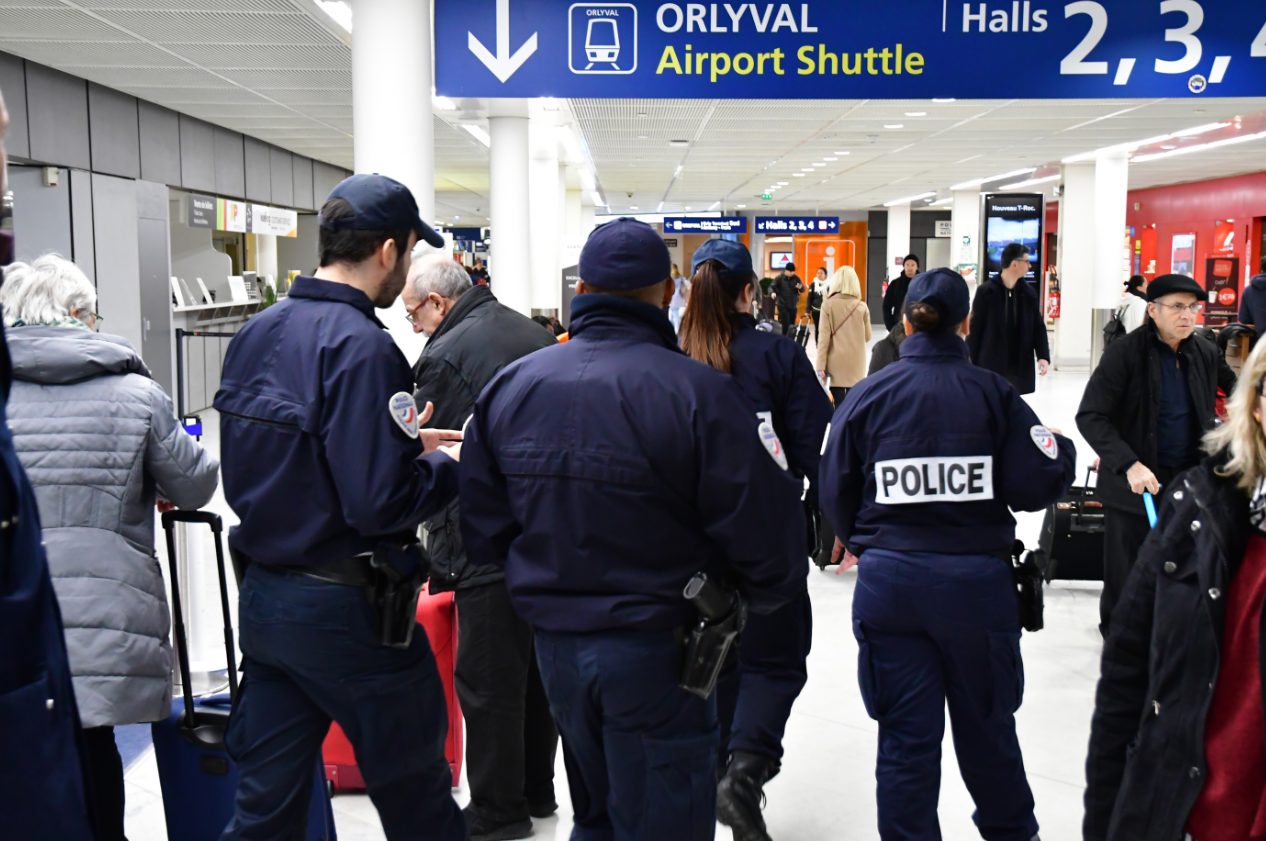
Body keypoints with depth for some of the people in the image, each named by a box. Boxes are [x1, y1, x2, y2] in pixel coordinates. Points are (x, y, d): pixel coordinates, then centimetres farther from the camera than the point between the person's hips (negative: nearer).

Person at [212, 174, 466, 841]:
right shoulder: (360, 345, -20)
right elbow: (381, 505, -25)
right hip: (346, 611, -7)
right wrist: (452, 466, -6)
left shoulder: (254, 334, 6)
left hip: (262, 599, 8)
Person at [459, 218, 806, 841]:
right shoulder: (698, 393, -19)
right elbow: (763, 533, -17)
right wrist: (764, 593, 4)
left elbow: (481, 531, 2)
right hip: (655, 649, -5)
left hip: (553, 643, 5)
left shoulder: (509, 386, -2)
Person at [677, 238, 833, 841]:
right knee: (775, 657, 10)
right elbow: (816, 446, -11)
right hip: (770, 533, -3)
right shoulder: (779, 355, -11)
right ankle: (746, 769, -10)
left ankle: (715, 771, 31)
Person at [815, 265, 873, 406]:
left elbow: (824, 337, -8)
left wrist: (821, 366, -6)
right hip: (856, 362, 2)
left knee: (839, 404, 0)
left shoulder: (828, 305, -5)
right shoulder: (862, 307, 1)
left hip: (836, 361, -2)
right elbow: (867, 336, 8)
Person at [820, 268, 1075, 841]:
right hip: (976, 579, 0)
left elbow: (835, 488, 0)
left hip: (889, 580, 0)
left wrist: (857, 541, 19)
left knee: (905, 735, 9)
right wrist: (1061, 451, 11)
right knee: (986, 723, 19)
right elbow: (1039, 483, -10)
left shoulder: (869, 394, -3)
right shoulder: (993, 393, -5)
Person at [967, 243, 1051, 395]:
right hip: (990, 366, -4)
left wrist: (1043, 356, -8)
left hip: (1019, 367, 4)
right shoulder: (986, 292, -7)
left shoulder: (1028, 293, 5)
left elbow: (1038, 327, 7)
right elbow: (974, 329, -5)